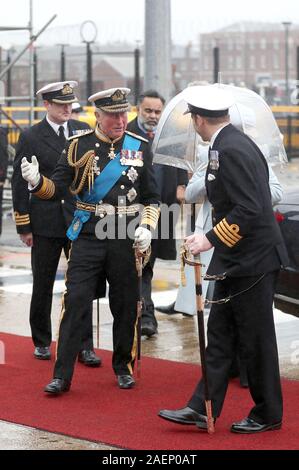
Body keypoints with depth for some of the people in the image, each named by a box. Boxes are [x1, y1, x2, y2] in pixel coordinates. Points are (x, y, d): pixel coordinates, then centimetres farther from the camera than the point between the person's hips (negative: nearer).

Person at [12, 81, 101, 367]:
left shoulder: (84, 131, 5)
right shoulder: (31, 137, -3)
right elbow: (19, 184, -1)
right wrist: (24, 226, -4)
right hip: (46, 222, -2)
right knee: (42, 286, 9)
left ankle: (84, 346, 6)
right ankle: (42, 342, 24)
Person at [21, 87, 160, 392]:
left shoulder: (140, 147, 3)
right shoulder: (78, 146, 0)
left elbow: (151, 198, 10)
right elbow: (58, 189, -2)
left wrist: (147, 227, -6)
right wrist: (37, 182, -22)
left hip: (127, 239, 1)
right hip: (88, 238, -1)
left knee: (125, 306, 7)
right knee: (74, 303, -7)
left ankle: (123, 368, 26)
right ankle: (62, 375, -1)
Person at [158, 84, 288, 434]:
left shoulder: (232, 150, -20)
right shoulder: (229, 144, 10)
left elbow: (249, 209, -26)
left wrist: (211, 239, -20)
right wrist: (209, 237, 13)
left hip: (252, 261, -10)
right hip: (235, 261, 10)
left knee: (255, 339, 3)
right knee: (218, 335, 10)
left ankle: (267, 414, 16)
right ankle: (202, 409, 14)